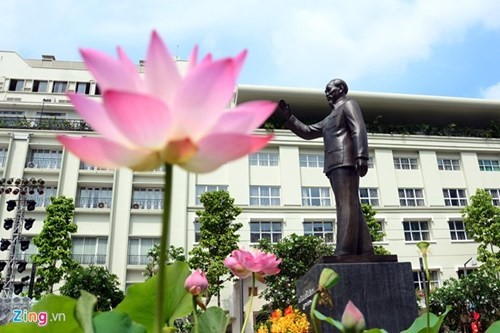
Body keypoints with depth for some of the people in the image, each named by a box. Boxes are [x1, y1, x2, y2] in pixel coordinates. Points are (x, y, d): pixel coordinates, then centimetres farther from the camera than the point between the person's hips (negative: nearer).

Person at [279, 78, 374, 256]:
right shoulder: (329, 119, 33)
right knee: (352, 207, 0)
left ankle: (345, 253, -26)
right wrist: (288, 117, 22)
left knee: (346, 205, -18)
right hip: (335, 165, 9)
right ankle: (364, 252, -4)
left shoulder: (349, 104, 9)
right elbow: (307, 132, 31)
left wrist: (361, 157, -21)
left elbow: (359, 130, -7)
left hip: (345, 161, -8)